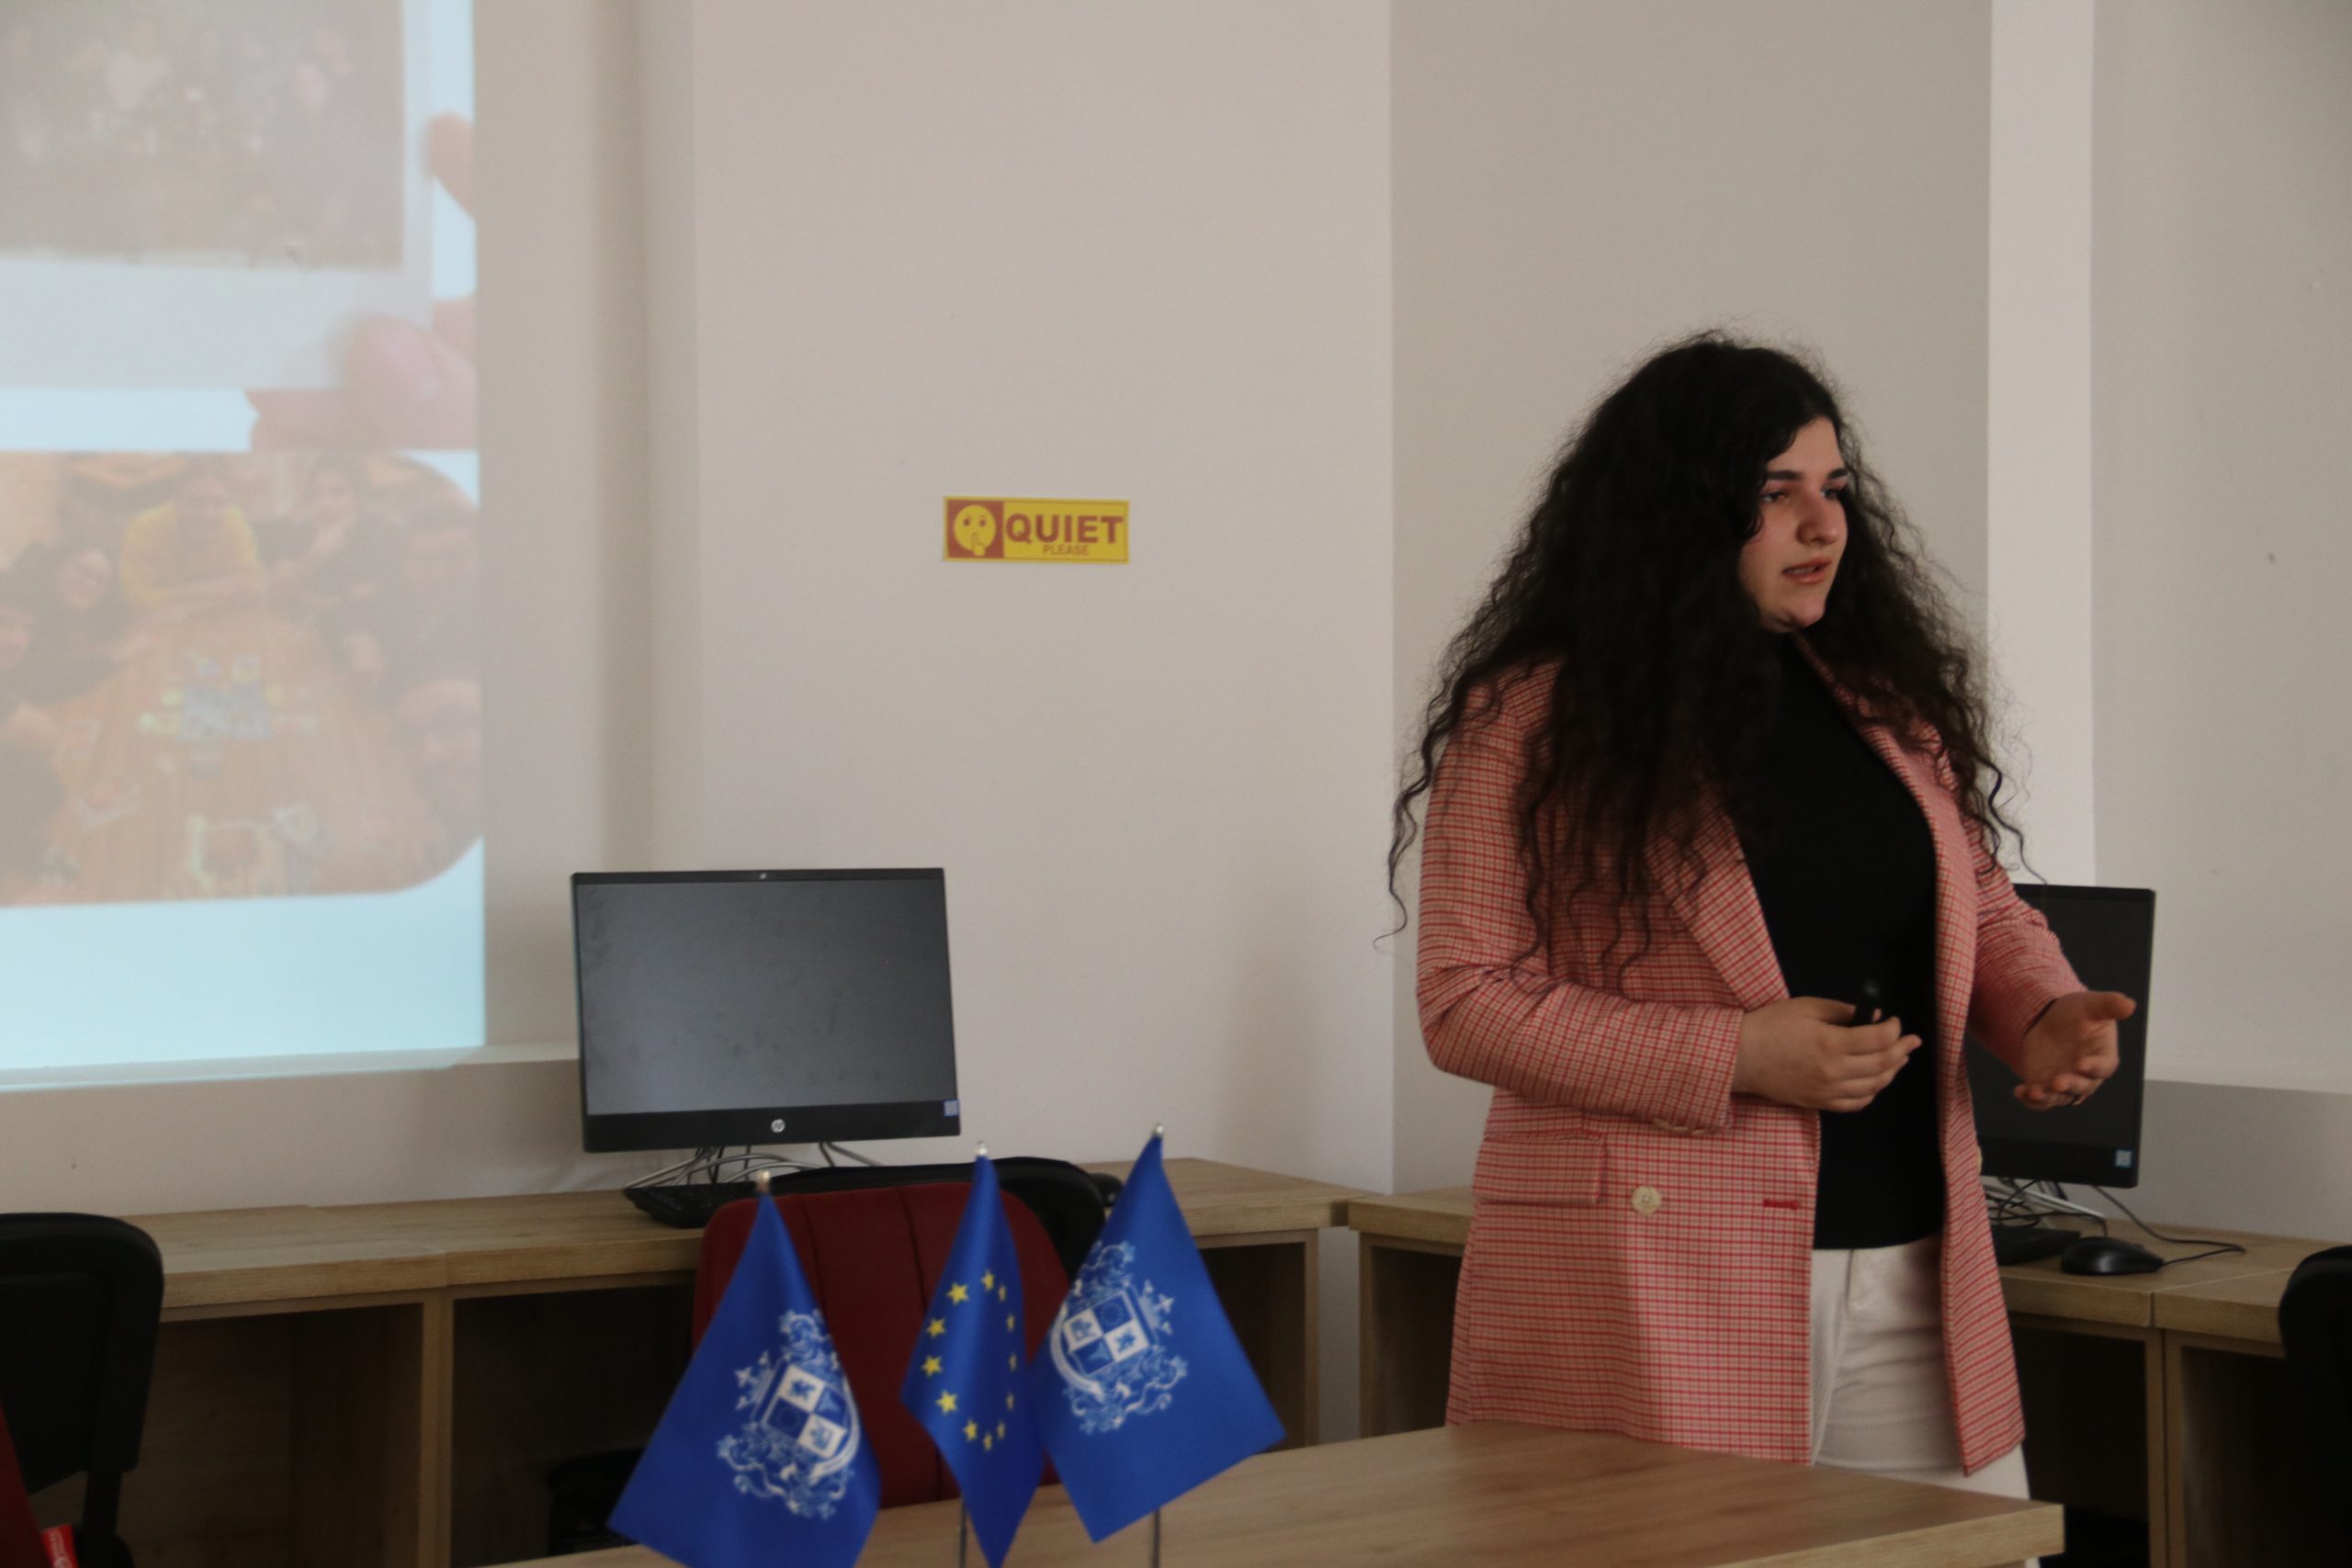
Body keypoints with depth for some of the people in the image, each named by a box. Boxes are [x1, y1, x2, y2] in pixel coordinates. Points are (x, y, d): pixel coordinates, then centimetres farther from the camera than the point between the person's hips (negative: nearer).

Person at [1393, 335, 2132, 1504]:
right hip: (1657, 1290, -5)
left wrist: (2045, 1014, 0)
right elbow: (1464, 1003, -9)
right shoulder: (1531, 723, -5)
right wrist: (1735, 1057, -16)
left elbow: (1979, 905, 23)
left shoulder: (1884, 697, 13)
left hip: (1910, 1273, 6)